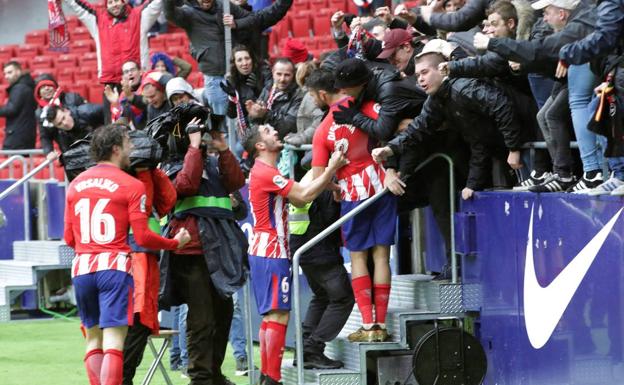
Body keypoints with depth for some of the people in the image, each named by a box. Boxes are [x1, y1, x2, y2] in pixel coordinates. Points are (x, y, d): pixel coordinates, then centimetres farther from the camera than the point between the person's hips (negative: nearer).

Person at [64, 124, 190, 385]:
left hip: (82, 266, 5)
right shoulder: (131, 186, -3)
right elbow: (142, 237, -7)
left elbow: (69, 238, 14)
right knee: (113, 342, -8)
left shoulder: (76, 184, 12)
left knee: (93, 338, 15)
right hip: (114, 267, -5)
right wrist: (175, 243, 9)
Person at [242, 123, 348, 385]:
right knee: (278, 315, -12)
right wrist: (332, 169, -13)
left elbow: (297, 199, 14)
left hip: (264, 252, 11)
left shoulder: (264, 172, 19)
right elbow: (304, 195, -19)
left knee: (270, 316, 12)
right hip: (271, 253, -11)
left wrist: (329, 177, 3)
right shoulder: (266, 173, -14)